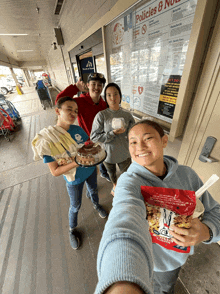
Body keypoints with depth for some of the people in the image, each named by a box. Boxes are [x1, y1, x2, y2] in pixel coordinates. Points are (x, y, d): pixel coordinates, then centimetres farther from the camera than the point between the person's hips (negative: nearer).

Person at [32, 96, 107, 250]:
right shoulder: (47, 139, -25)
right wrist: (75, 163, -35)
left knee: (93, 190, 31)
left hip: (91, 170, 4)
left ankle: (96, 205, 66)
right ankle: (72, 230, 53)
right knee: (75, 206, 20)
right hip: (74, 179, -3)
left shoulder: (78, 129, -12)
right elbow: (55, 171, -22)